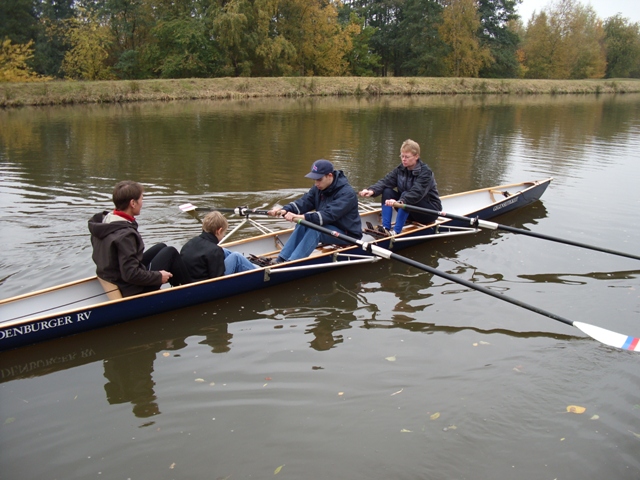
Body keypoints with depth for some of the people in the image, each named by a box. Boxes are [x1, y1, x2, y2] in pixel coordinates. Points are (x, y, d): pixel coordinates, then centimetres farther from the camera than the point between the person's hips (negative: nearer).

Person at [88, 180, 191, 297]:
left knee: (161, 247, 18)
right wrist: (158, 277, -15)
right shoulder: (125, 234, -29)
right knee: (170, 252, 0)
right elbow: (131, 275, -29)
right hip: (132, 290, -9)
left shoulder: (104, 219, -2)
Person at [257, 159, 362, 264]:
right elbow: (303, 202, -11)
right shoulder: (319, 188, 1)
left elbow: (329, 215, -35)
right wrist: (285, 210, -29)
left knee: (314, 229, -31)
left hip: (347, 234, -7)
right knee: (303, 224, -18)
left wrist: (304, 217, -46)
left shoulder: (347, 193, -23)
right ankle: (280, 260, -20)